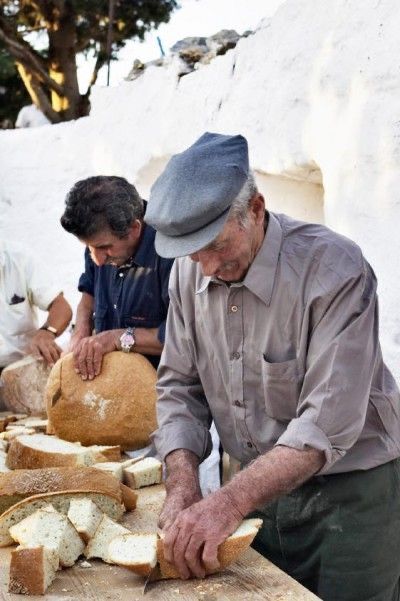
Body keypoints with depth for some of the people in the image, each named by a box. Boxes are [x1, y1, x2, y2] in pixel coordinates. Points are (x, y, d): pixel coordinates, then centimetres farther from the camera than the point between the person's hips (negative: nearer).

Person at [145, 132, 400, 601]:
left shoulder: (335, 269, -24)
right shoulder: (189, 272, -4)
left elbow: (328, 422, -29)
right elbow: (179, 385, 2)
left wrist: (229, 503, -35)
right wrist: (182, 483, -13)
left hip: (349, 493, -5)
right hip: (260, 487, 5)